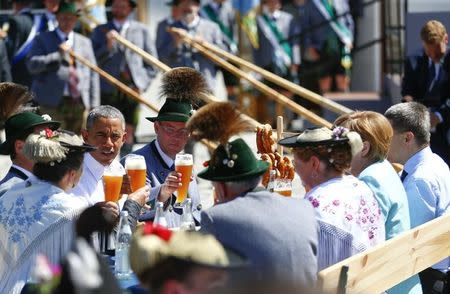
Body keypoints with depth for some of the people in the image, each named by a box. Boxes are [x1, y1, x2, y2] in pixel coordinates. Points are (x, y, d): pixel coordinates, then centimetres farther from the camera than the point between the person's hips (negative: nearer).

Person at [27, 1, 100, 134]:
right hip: (53, 103, -3)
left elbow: (93, 74, 16)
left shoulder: (84, 42, 18)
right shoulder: (42, 39, 9)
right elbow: (32, 65, -4)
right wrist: (58, 55, -15)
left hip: (80, 103, 3)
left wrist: (94, 106, 8)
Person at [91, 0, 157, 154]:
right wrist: (108, 48, -14)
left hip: (132, 89, 1)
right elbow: (94, 60, 3)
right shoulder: (100, 31, 10)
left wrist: (142, 84, 0)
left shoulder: (141, 30, 12)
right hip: (109, 89, 0)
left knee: (129, 131, -2)